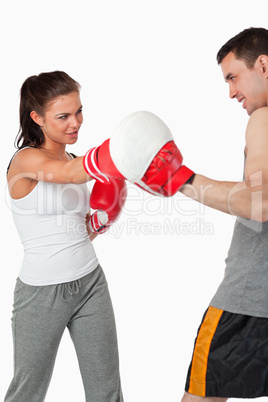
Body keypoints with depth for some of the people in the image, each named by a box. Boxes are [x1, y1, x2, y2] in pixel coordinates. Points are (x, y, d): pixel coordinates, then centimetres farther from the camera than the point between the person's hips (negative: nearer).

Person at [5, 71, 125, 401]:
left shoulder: (73, 159, 9)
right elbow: (71, 174, -36)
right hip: (42, 291, -6)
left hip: (90, 282, 6)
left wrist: (95, 225, -5)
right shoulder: (26, 159, -12)